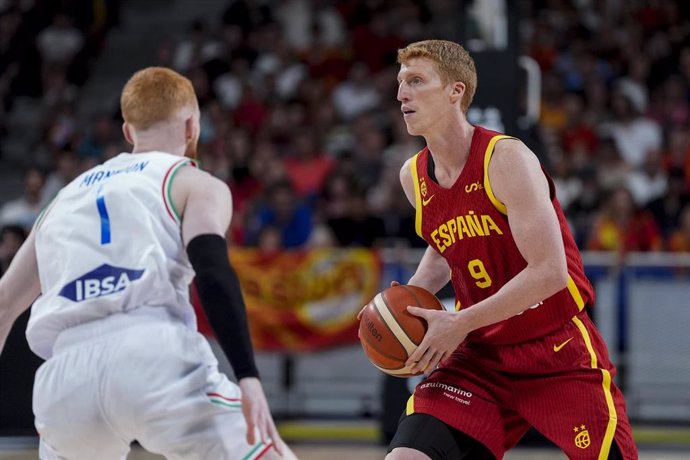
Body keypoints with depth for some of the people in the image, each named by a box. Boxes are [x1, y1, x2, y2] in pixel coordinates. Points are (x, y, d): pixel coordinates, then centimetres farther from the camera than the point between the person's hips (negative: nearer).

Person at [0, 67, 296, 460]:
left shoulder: (66, 198, 33)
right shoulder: (196, 184, 17)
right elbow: (214, 273, -4)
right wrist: (248, 377, -14)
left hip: (65, 378, 5)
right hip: (155, 357, -4)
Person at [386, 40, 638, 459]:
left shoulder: (505, 158, -17)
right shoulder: (413, 177, 4)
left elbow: (549, 272, -23)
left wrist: (461, 323, -21)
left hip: (559, 353, -5)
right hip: (480, 358, 5)